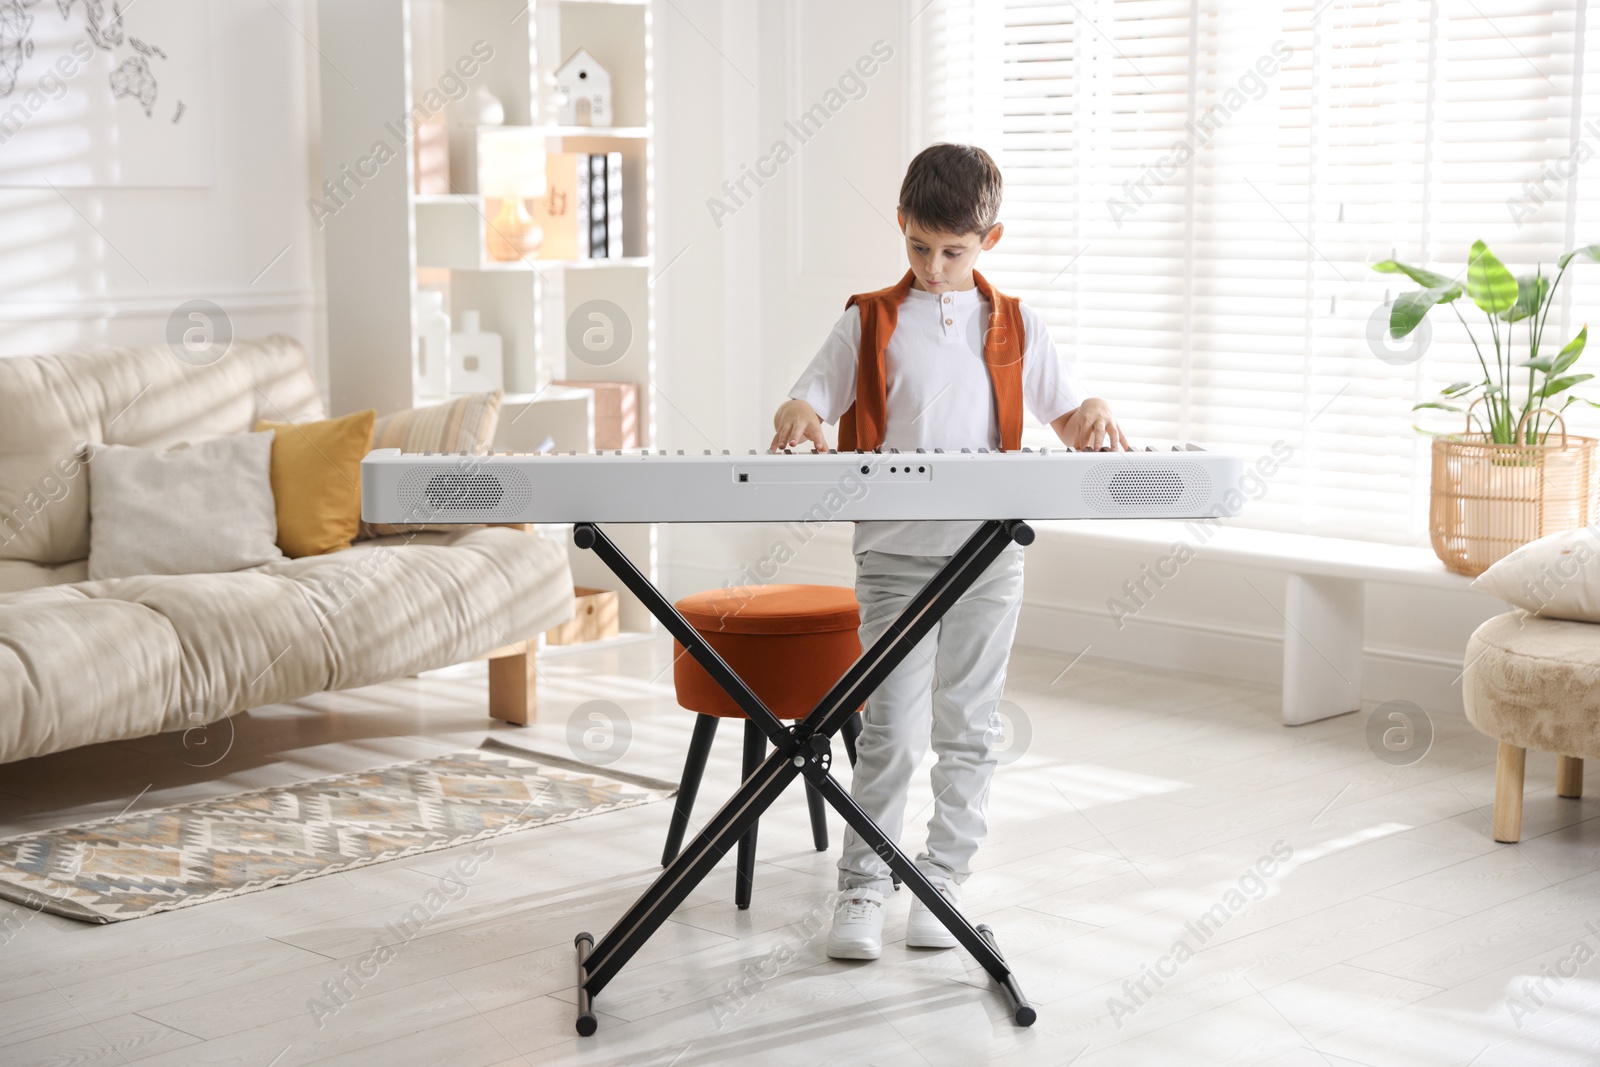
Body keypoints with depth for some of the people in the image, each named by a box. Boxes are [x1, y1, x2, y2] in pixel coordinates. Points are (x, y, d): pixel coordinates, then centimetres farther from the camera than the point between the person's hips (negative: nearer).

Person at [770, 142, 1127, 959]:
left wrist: (1090, 415, -10)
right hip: (894, 551, -2)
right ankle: (862, 890, 4)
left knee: (968, 729, 7)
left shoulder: (1014, 327, 10)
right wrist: (798, 419, -19)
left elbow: (1063, 410, 13)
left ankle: (943, 878, 19)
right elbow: (808, 402, 4)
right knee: (891, 731, -5)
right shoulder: (870, 322, 6)